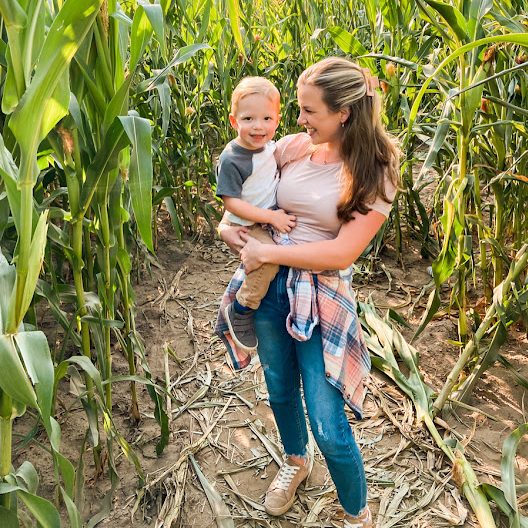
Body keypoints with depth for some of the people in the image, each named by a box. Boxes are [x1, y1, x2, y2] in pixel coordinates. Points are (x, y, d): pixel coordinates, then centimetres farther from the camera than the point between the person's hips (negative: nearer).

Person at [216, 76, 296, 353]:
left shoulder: (270, 146, -1)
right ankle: (239, 311, -7)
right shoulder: (231, 160, -23)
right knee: (269, 258, -27)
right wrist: (271, 217, -27)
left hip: (273, 217, 8)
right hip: (244, 226, -8)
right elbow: (231, 202, -24)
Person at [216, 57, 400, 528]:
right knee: (280, 389, 23)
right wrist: (227, 225, -6)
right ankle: (296, 461, 55)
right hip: (268, 283, 5)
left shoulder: (374, 170, -13)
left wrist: (266, 252, -18)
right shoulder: (293, 147, -2)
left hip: (320, 295, -4)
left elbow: (342, 251, -20)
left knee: (329, 428, -2)